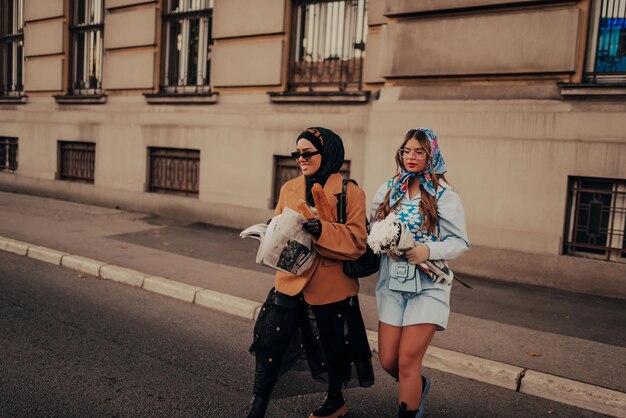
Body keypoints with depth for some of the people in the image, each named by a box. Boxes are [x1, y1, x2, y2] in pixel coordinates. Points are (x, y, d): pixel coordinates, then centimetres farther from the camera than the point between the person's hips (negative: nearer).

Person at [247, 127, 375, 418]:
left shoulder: (350, 192, -9)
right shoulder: (289, 189, 6)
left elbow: (357, 242, -15)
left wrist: (321, 230, -29)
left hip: (332, 286, -3)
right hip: (290, 281, 3)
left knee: (333, 348, 16)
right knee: (269, 344, -2)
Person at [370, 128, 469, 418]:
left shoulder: (444, 196, -4)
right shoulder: (388, 191, 6)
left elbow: (460, 241, -3)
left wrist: (428, 250, -20)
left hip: (428, 284, -4)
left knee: (407, 361, -6)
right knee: (388, 361, 7)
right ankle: (419, 385, 40)